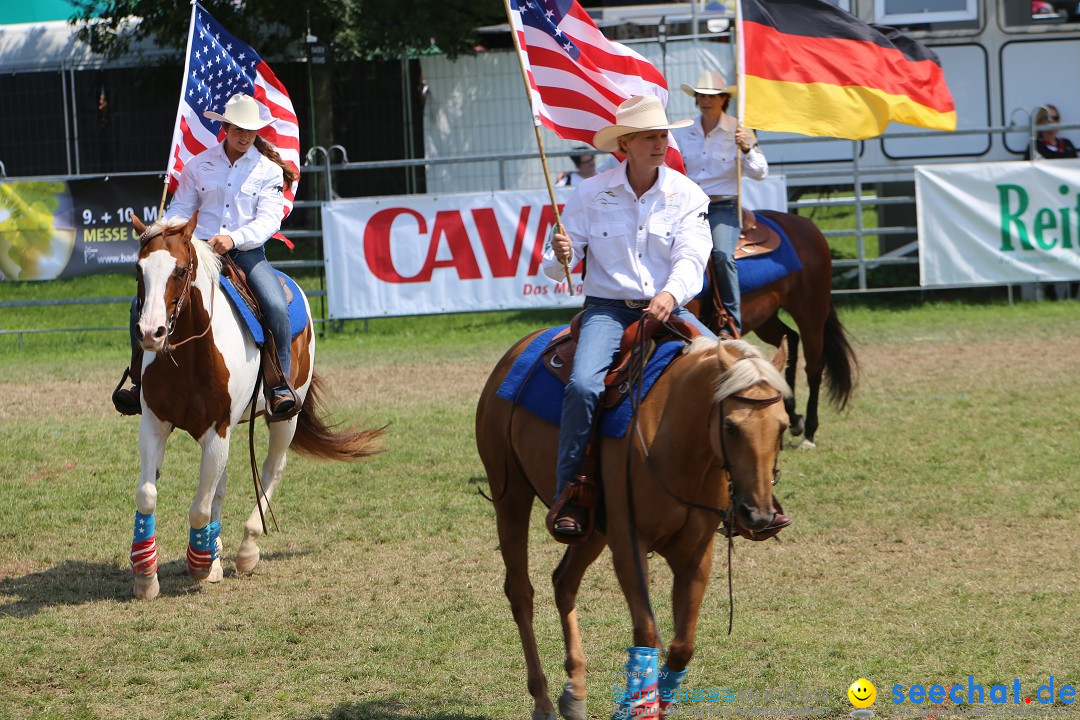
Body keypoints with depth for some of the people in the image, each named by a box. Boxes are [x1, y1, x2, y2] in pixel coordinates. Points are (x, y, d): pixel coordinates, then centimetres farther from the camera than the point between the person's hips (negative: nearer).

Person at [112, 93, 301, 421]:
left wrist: (233, 239, -26)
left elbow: (269, 220, -8)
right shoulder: (198, 166, 10)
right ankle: (139, 382, -2)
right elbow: (181, 209, 9)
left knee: (277, 307, -30)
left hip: (246, 251, -2)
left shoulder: (268, 170, 3)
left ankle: (281, 387, -18)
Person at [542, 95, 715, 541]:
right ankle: (569, 495, -22)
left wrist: (671, 293, -32)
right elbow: (556, 268, 3)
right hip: (607, 308, -2)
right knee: (584, 386, -30)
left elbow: (691, 257, -10)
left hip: (667, 309, 2)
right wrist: (561, 256, -23)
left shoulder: (686, 195, 3)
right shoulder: (592, 194, 1)